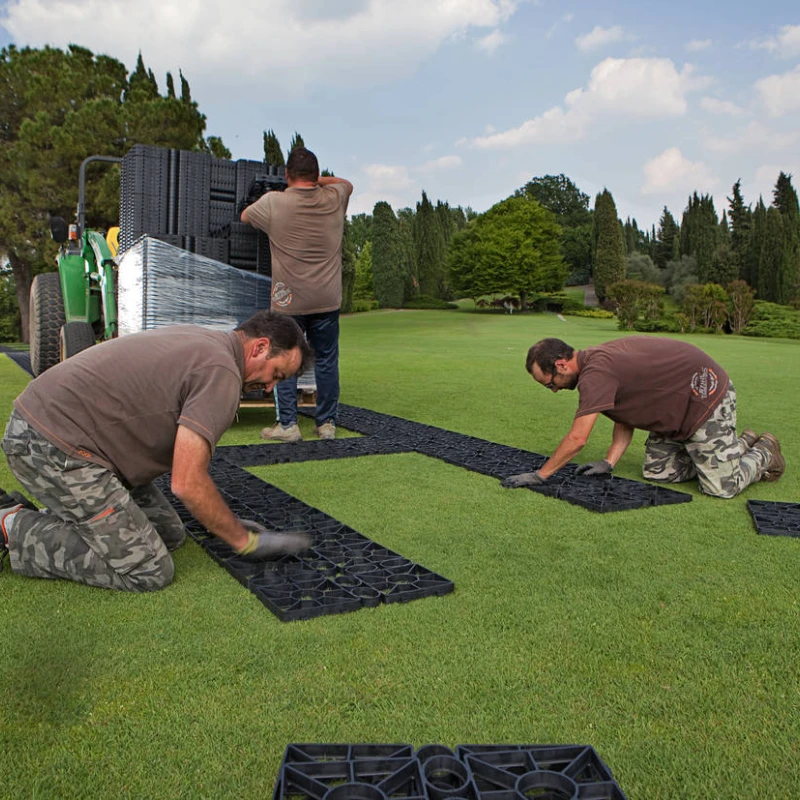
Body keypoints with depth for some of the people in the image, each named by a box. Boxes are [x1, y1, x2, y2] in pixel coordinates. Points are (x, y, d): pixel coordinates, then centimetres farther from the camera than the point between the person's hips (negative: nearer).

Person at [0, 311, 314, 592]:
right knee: (148, 571, -9)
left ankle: (36, 519, 15)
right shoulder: (221, 372, -18)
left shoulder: (199, 339, 13)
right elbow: (188, 483, -23)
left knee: (169, 534, 11)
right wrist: (246, 541, -9)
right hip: (50, 448, -10)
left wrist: (221, 521, 22)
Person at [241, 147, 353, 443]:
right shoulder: (334, 199, 2)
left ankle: (287, 424, 6)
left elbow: (245, 216, 16)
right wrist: (316, 181, 26)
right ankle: (327, 423, 15)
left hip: (289, 300, -2)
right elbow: (347, 183, 27)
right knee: (326, 361, 10)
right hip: (327, 299, 3)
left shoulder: (273, 202, -6)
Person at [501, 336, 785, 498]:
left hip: (706, 399, -10)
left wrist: (539, 476, -22)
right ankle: (740, 445, 24)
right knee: (657, 472, 9)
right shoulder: (596, 363, 2)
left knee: (721, 487, -9)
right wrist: (609, 463, -1)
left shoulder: (595, 372, -29)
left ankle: (763, 452, 21)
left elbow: (577, 439, -30)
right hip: (677, 408, 10)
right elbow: (625, 418, 7)